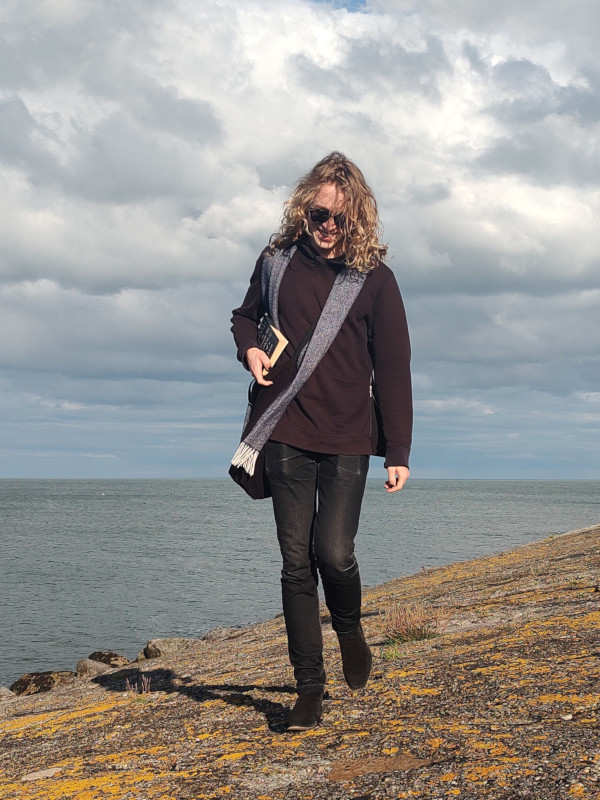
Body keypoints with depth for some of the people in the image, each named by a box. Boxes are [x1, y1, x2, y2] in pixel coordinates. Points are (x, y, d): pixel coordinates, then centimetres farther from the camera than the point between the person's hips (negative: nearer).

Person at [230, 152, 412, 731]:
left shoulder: (374, 279, -2)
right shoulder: (277, 260, 4)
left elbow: (393, 371, -1)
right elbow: (245, 315, 22)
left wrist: (398, 452, -3)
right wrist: (249, 348, -1)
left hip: (348, 440, -2)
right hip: (287, 437, 2)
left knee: (334, 554, -10)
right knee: (296, 563, 2)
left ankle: (350, 629, 24)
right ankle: (308, 687, 12)